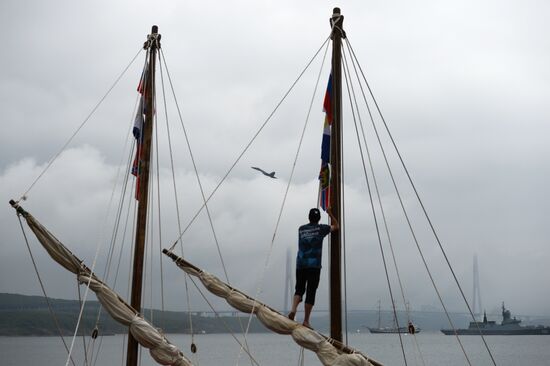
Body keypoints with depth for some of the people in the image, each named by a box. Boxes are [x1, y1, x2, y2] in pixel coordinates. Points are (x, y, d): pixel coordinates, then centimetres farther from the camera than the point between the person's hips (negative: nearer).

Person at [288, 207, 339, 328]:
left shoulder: (301, 229, 9)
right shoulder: (321, 228, 1)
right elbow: (336, 226, 17)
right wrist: (330, 214, 25)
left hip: (300, 265, 3)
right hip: (314, 265, -3)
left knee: (299, 289, 13)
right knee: (310, 292, 0)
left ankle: (293, 309, -13)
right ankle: (306, 320, 0)